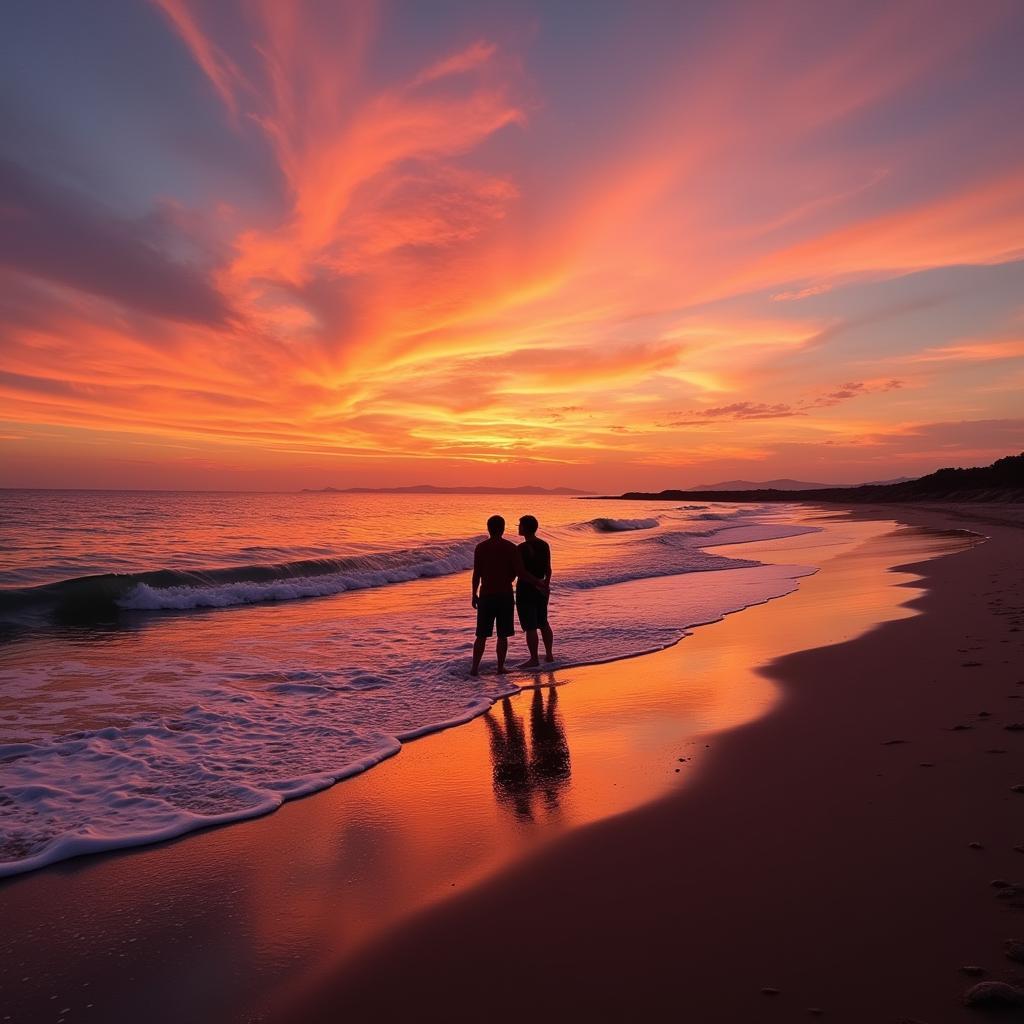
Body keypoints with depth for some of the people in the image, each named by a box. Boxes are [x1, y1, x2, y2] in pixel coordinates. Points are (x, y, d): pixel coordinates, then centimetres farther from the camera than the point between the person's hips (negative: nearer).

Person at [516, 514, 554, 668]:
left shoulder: (521, 548, -18)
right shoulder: (544, 545, 4)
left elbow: (521, 572, -21)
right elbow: (548, 569, 9)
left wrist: (537, 583, -11)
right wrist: (545, 584, 18)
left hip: (526, 590, -8)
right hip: (541, 590, 8)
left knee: (530, 627, -1)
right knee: (543, 623, 19)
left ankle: (534, 659, 3)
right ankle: (549, 655, 26)